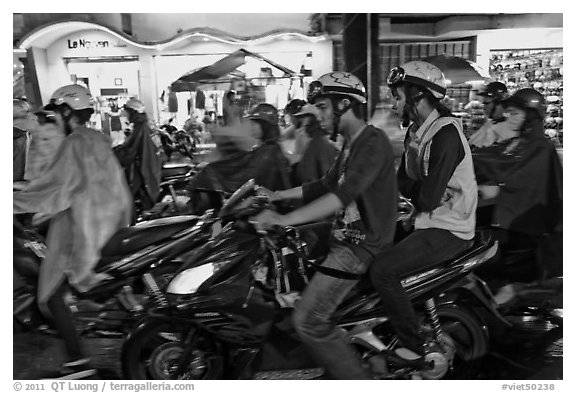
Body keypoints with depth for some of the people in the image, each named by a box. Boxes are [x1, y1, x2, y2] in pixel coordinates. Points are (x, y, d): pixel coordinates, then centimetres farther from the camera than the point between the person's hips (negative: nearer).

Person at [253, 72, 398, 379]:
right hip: (345, 235, 11)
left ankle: (358, 381, -3)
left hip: (360, 245, -11)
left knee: (309, 320, -16)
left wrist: (285, 219, -37)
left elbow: (344, 193, -31)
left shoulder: (373, 142, -18)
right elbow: (325, 185, 23)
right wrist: (276, 196, 18)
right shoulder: (352, 144, 15)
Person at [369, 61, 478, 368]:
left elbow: (428, 198, -25)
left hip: (448, 230, -10)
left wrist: (410, 189, -7)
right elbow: (404, 183, 10)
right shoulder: (416, 132, 11)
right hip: (427, 221, 10)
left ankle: (415, 350, -9)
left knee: (382, 270, -20)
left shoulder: (446, 134, -21)